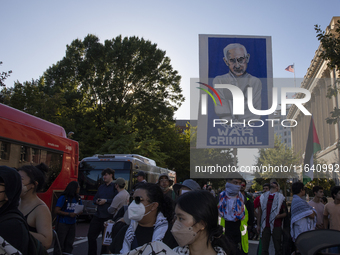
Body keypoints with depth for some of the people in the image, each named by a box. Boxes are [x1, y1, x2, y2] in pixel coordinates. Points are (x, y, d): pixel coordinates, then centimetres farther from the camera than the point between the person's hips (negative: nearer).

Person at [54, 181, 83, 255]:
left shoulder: (78, 198, 5)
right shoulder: (63, 198, -13)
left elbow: (81, 210, 14)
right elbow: (56, 211, -16)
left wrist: (78, 213, -10)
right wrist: (69, 214, -23)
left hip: (72, 224, 6)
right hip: (62, 224, -6)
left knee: (69, 243, 11)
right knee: (60, 243, -3)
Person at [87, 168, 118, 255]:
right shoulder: (101, 187, 16)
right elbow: (94, 198, 21)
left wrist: (106, 201, -18)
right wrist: (96, 201, -1)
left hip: (108, 217, -7)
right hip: (98, 215, 7)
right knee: (91, 235, 8)